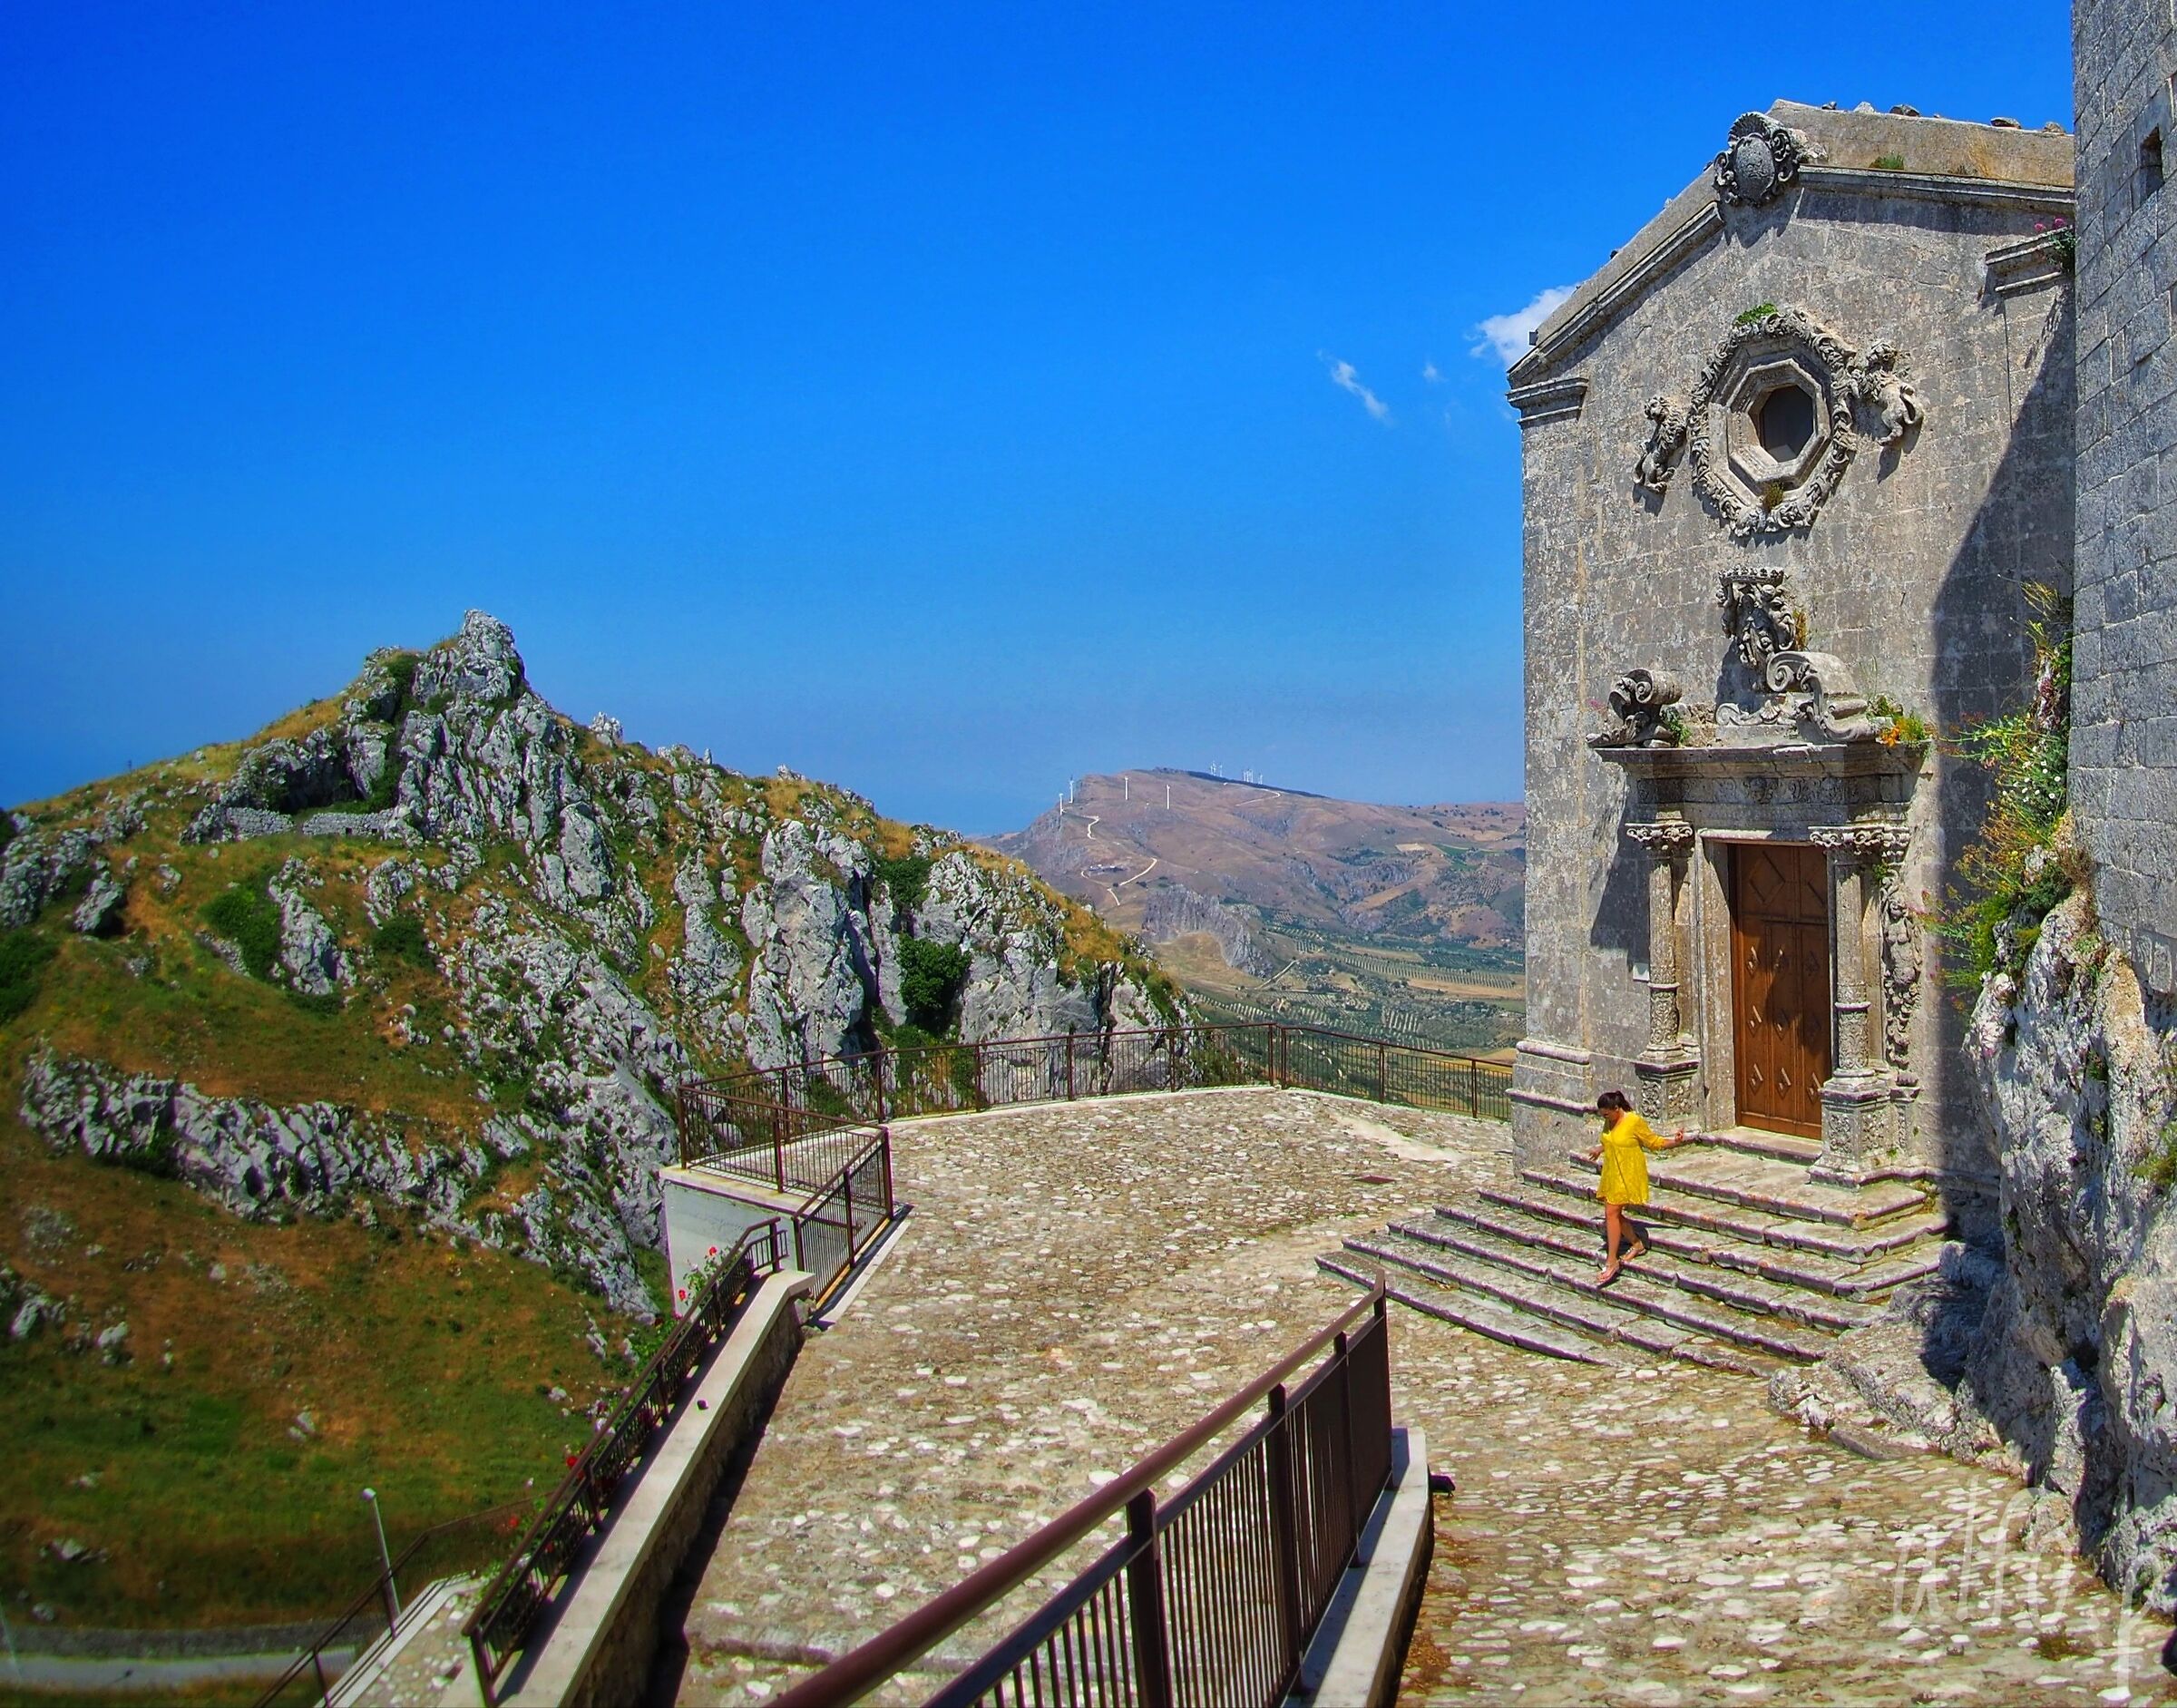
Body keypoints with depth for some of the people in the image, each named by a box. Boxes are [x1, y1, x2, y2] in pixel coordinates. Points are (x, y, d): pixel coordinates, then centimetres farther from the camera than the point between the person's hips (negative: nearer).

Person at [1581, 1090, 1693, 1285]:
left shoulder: (1634, 1122, -16)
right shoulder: (1609, 1123, 6)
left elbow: (1654, 1142, -8)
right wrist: (1600, 1149, 44)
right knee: (1613, 1214, 8)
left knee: (1612, 1213, -13)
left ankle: (1612, 1262, -8)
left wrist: (1675, 1141, -24)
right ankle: (1638, 1245, 30)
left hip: (1627, 1175, -8)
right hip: (1611, 1174, 8)